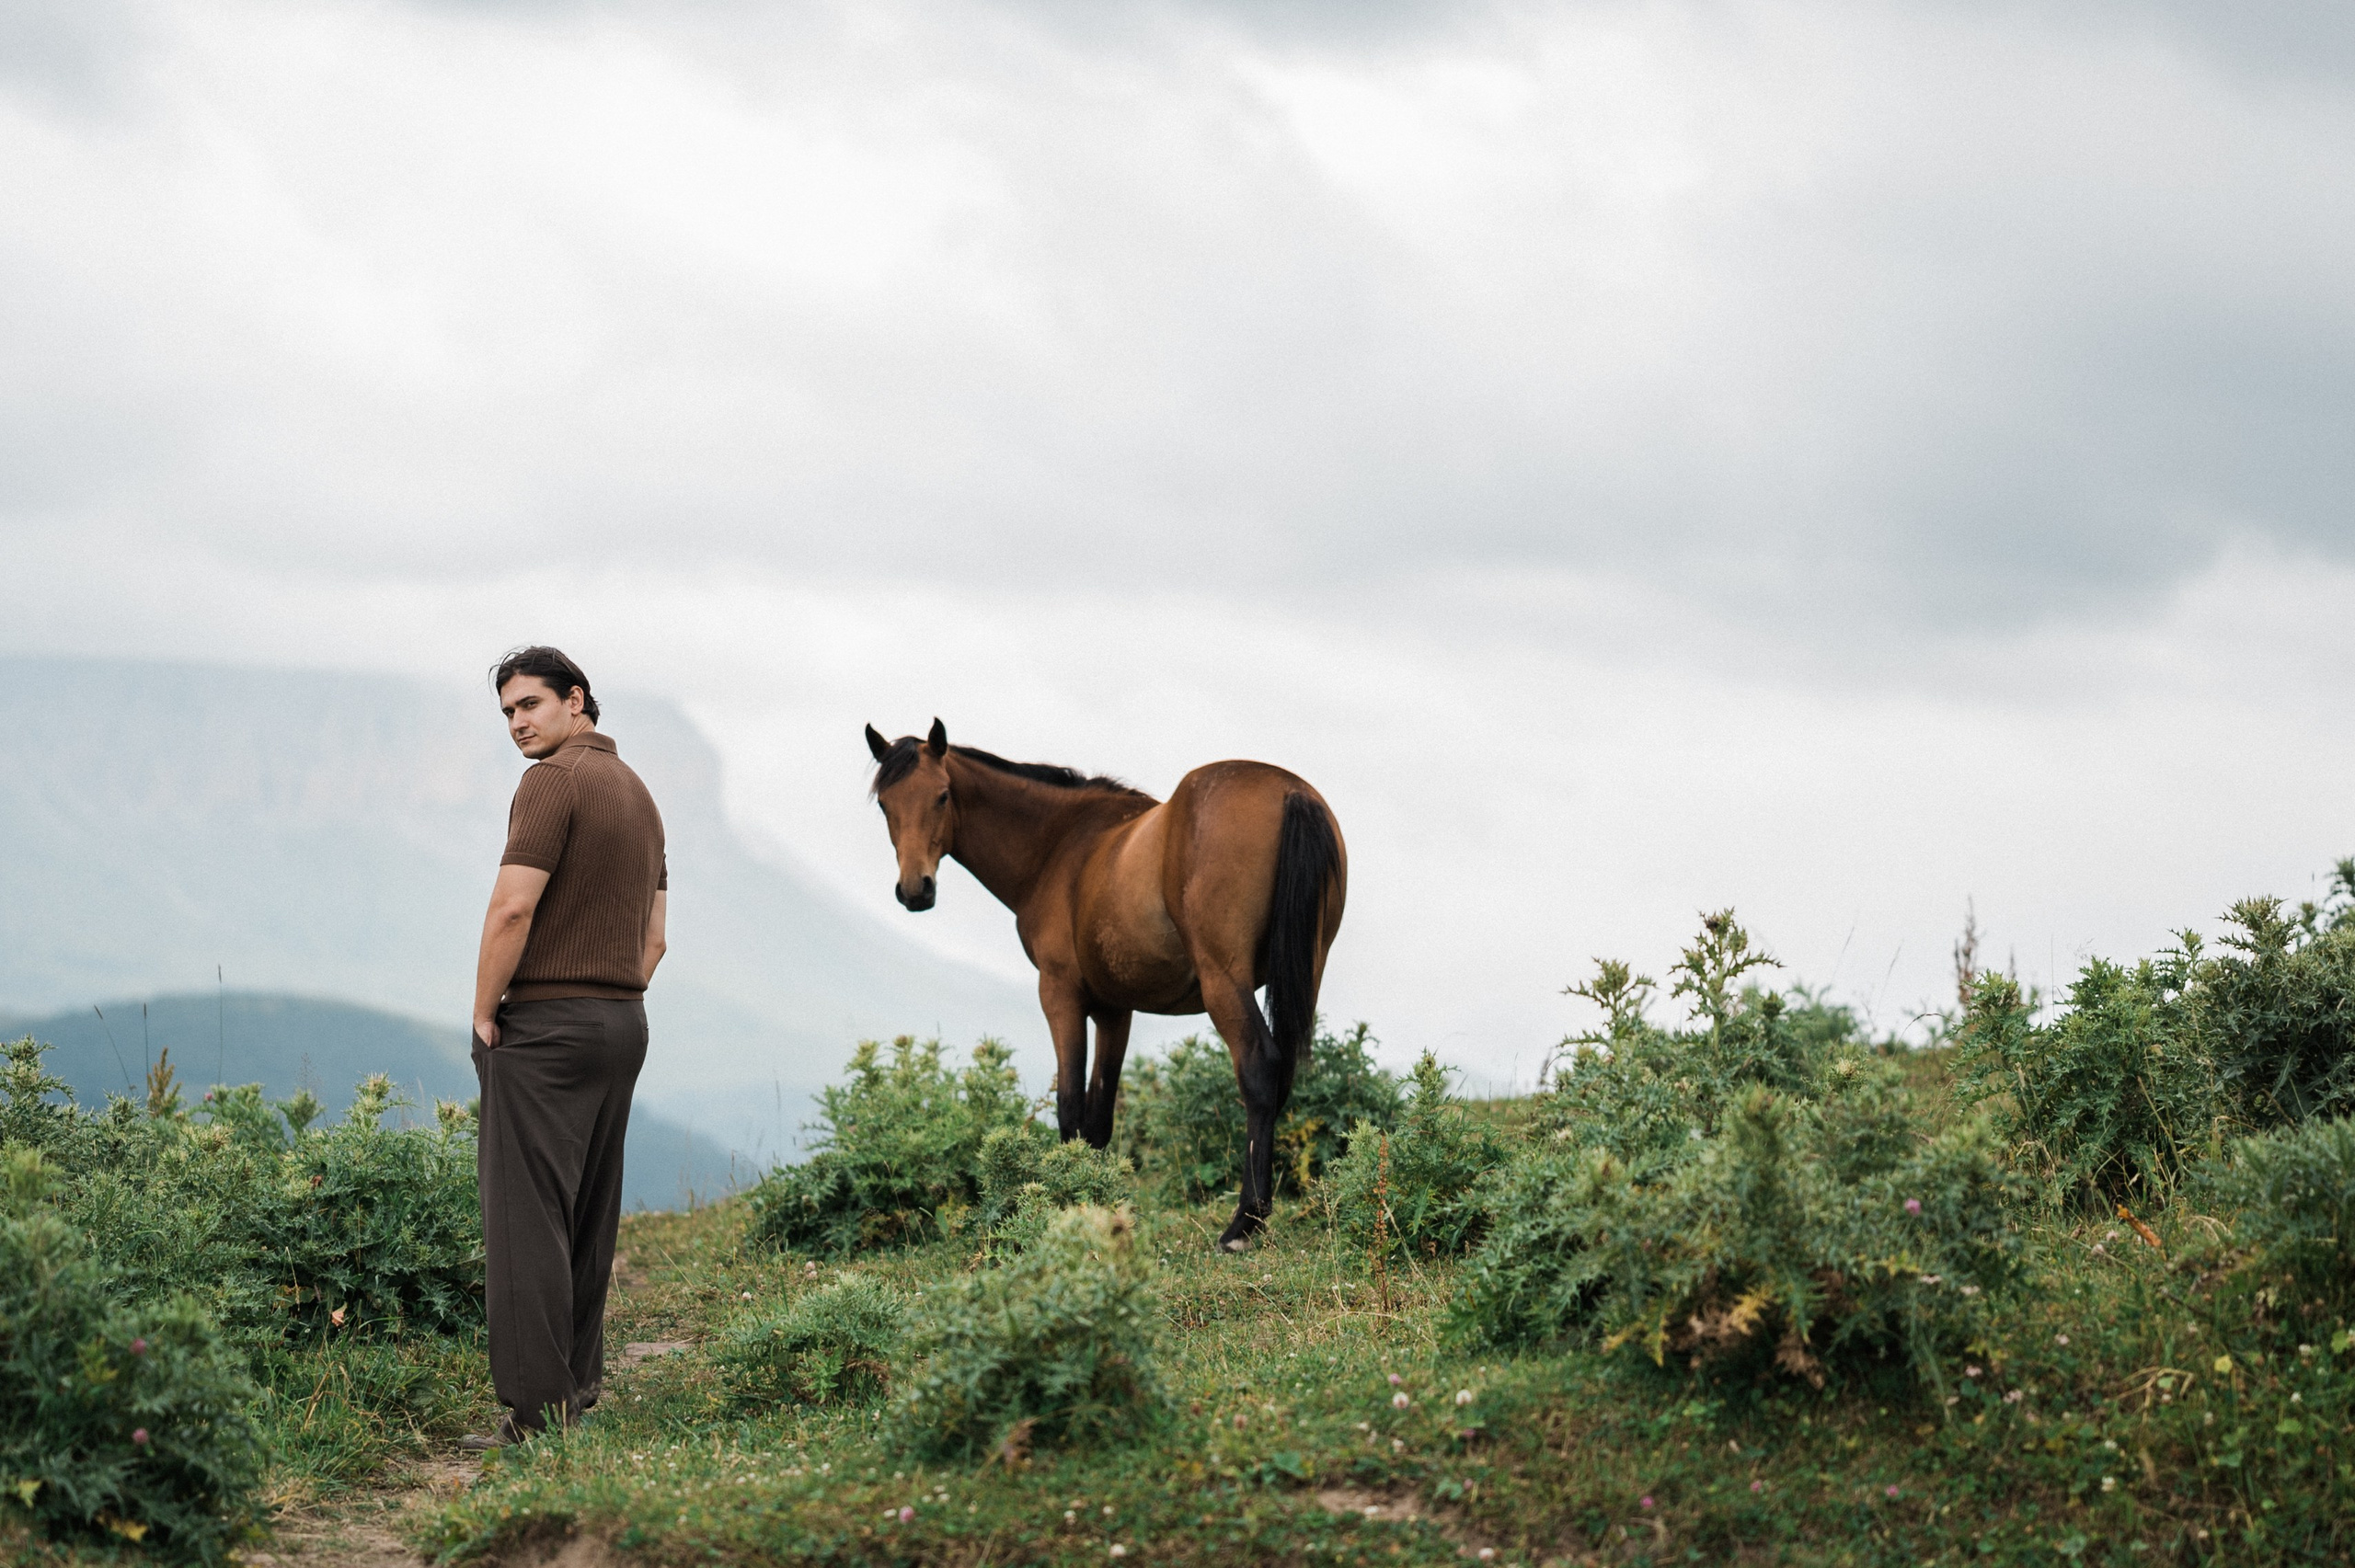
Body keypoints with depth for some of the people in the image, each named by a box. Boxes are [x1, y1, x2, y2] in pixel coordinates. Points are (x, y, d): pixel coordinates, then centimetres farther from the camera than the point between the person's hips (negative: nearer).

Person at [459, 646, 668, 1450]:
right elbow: (654, 935, 19)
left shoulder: (554, 781, -12)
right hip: (624, 1023, 9)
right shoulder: (638, 794, 17)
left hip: (545, 1023, -9)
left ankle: (537, 1408, -14)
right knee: (590, 1218, 14)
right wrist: (614, 1001, 17)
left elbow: (513, 907, -19)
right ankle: (580, 1389, 18)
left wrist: (485, 1015, -10)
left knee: (528, 1217, -9)